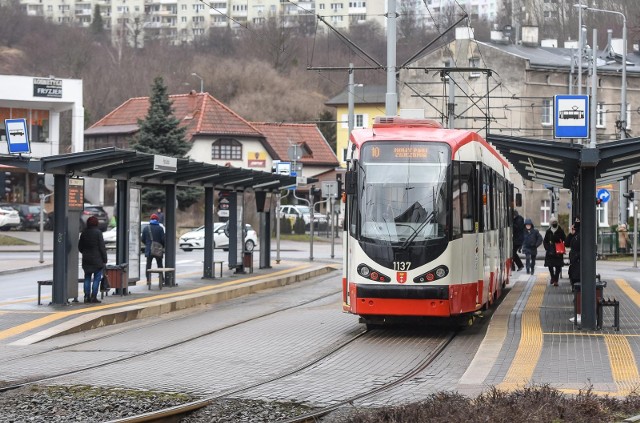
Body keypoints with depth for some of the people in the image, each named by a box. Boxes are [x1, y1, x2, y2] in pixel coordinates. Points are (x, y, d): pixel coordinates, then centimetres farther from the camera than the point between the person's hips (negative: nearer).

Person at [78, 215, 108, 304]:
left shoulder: (84, 233, 5)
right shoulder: (98, 232, -11)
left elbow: (80, 247, 12)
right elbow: (102, 247, -12)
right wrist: (104, 259, -6)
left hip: (86, 260, 5)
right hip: (97, 260, -5)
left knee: (87, 278, 11)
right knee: (97, 278, 1)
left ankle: (87, 296, 8)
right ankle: (93, 297, -4)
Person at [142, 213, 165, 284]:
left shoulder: (146, 228, 2)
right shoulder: (160, 228, -6)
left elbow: (143, 239, 5)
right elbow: (163, 239, -9)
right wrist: (163, 246, 9)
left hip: (149, 249, 2)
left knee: (148, 265, 5)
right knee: (159, 265, 7)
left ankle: (148, 279, 0)